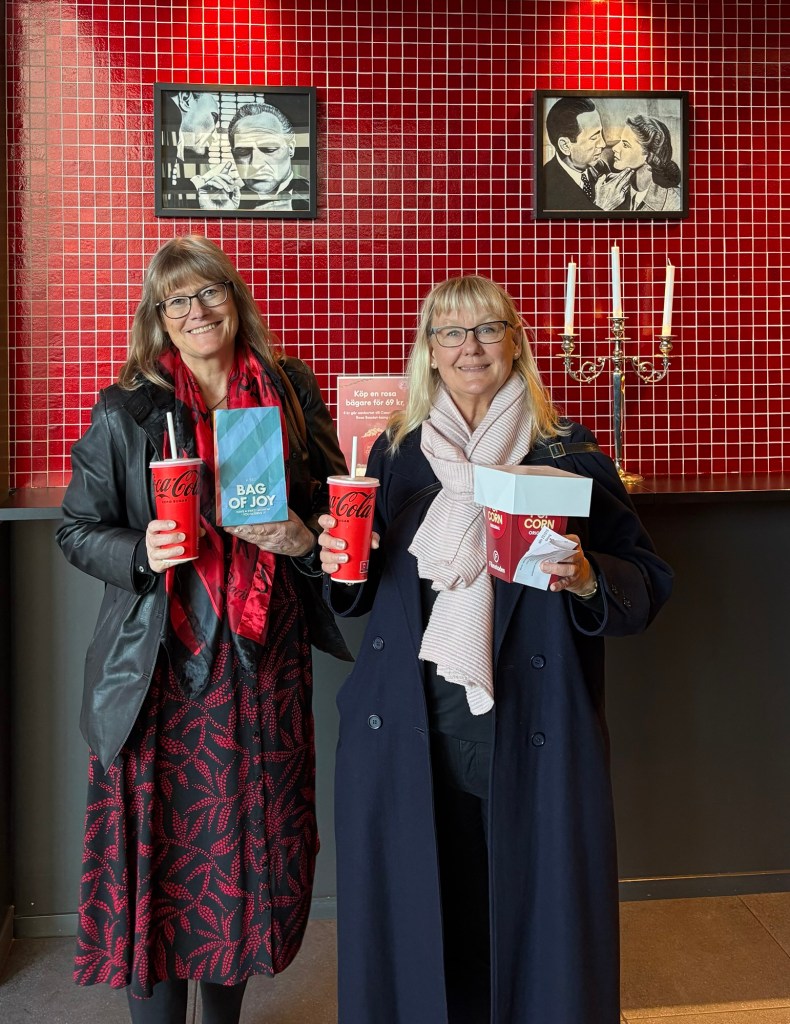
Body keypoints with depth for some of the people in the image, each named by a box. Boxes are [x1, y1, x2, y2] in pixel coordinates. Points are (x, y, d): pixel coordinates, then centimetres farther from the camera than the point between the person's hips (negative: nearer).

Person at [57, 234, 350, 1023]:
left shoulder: (291, 394, 6)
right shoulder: (124, 412, 0)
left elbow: (332, 505, 12)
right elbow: (77, 529, 3)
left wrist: (303, 539, -9)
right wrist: (143, 553, -16)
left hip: (264, 663, 3)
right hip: (163, 669, -2)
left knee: (252, 842, 12)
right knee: (162, 847, 3)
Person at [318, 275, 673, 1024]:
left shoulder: (569, 457, 0)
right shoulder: (395, 453, 8)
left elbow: (647, 583, 0)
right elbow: (360, 594, 15)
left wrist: (587, 578, -19)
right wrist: (341, 564, -6)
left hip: (531, 737, -2)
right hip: (405, 733, 2)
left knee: (533, 914, 6)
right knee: (409, 918, 12)